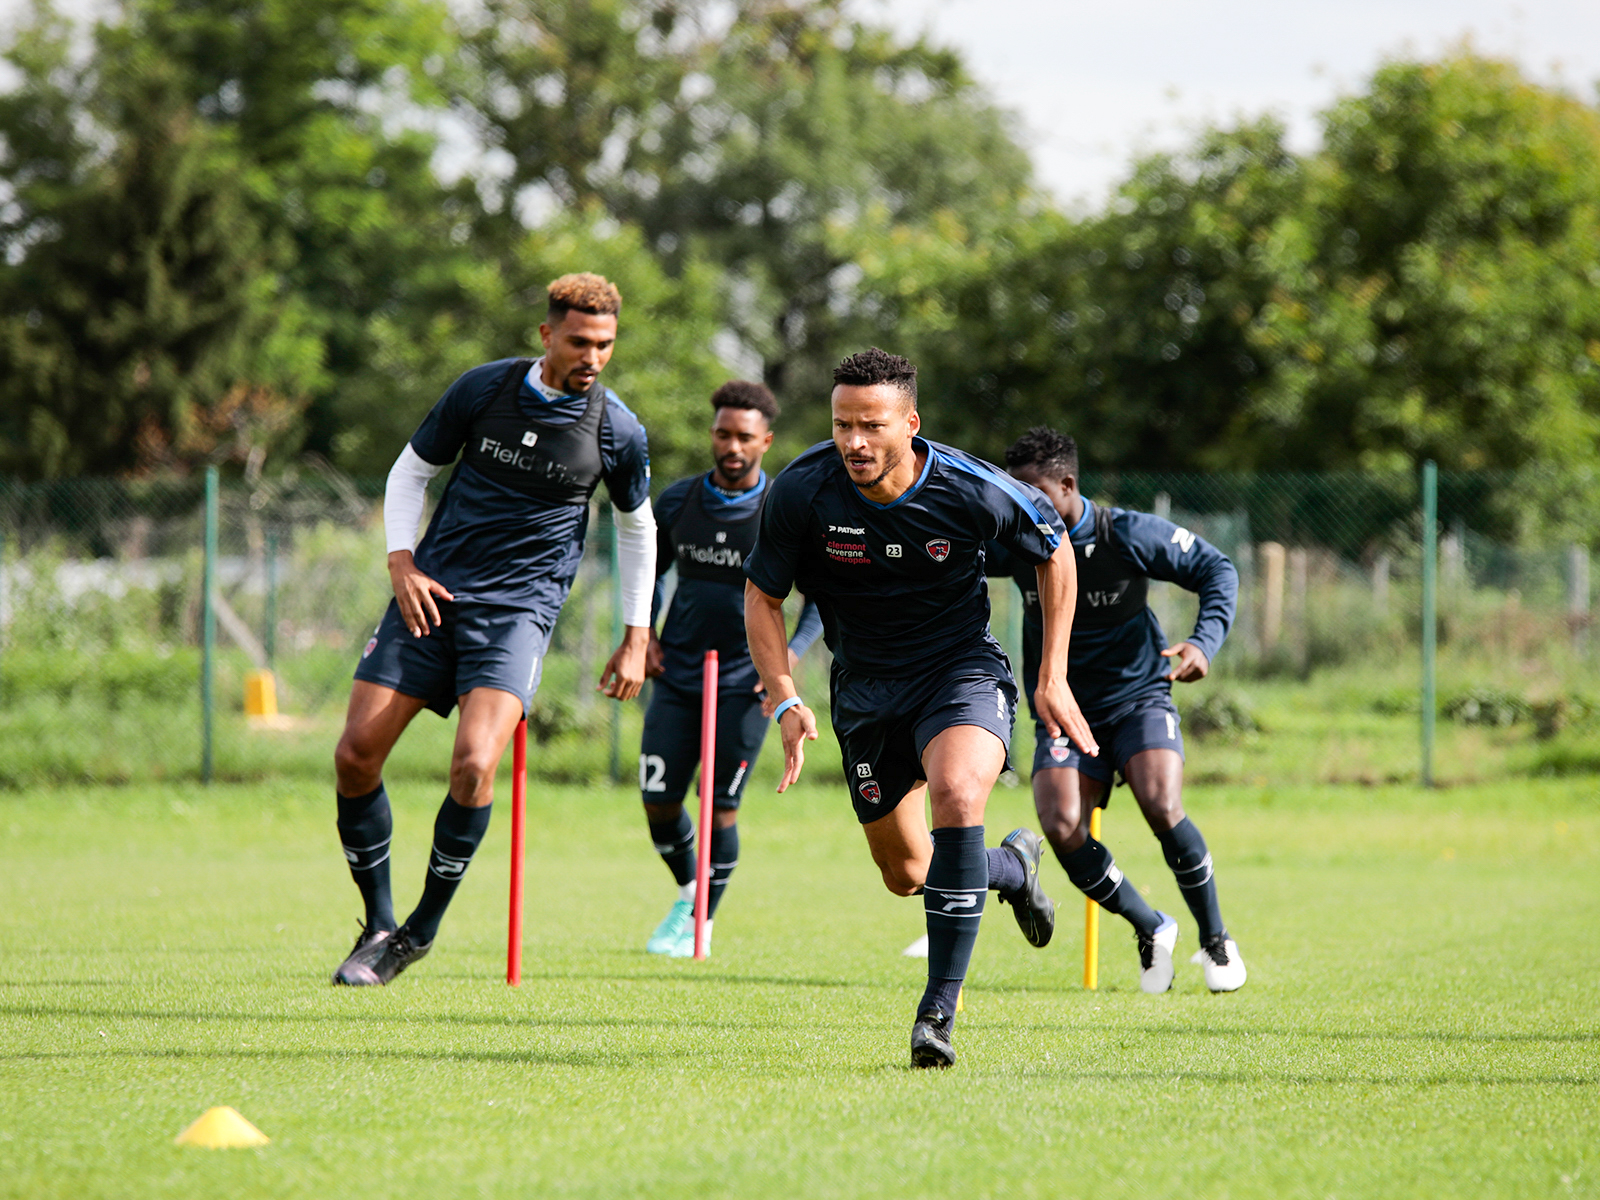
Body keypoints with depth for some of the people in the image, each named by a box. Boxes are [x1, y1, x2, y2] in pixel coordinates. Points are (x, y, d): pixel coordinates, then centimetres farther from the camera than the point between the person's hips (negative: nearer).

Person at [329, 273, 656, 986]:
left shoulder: (618, 431, -1)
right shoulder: (483, 389, -1)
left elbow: (637, 527, 16)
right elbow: (411, 471, 11)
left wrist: (636, 641, 14)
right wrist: (402, 562, -4)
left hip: (519, 609, -2)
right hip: (433, 592, 2)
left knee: (474, 766, -23)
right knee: (356, 757, -7)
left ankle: (423, 927, -3)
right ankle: (378, 924, 11)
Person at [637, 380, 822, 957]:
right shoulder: (678, 501, 1)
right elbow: (650, 570, 17)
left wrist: (792, 652, -11)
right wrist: (644, 633, 2)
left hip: (745, 683, -3)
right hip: (677, 674, 3)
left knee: (720, 806, -6)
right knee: (658, 801, 1)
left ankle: (703, 922, 10)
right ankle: (686, 894, 29)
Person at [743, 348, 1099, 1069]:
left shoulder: (974, 491, -21)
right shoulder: (802, 491, -19)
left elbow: (1054, 554, -1)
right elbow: (762, 597, -4)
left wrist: (1053, 678, -1)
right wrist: (786, 703, -17)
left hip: (963, 668, -3)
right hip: (865, 682, 3)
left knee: (957, 794, -32)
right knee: (904, 873, 10)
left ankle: (940, 1007, -27)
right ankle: (1013, 866, 46)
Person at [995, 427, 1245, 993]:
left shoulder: (1128, 534, -15)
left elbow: (1216, 569, -6)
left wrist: (1204, 642, -21)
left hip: (1139, 698, -3)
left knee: (1162, 808, -26)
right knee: (1062, 829, -19)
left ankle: (1215, 940, -3)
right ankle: (1151, 930, 6)